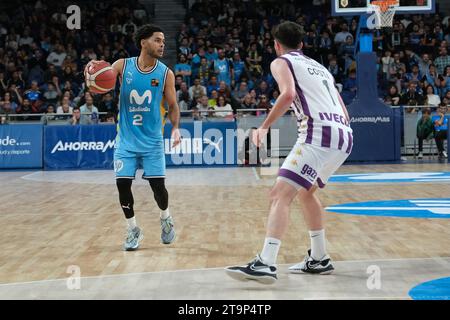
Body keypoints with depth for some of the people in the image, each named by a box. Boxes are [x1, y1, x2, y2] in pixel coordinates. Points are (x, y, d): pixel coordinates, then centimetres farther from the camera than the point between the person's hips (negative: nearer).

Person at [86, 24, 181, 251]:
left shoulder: (165, 73, -3)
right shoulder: (122, 66, -4)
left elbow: (172, 106, 3)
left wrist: (175, 127, -16)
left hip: (152, 140, 0)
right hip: (126, 140, 1)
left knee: (157, 185, -4)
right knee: (122, 183, -5)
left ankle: (165, 218, 27)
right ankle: (133, 230, 15)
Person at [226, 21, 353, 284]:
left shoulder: (282, 62, 9)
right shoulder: (320, 67, 31)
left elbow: (289, 94, -13)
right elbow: (344, 113, 28)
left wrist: (265, 127, -6)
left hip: (319, 134, -8)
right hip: (344, 137, 8)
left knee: (281, 195, -13)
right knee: (306, 191, 26)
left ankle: (266, 264, -27)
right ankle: (319, 259, 28)